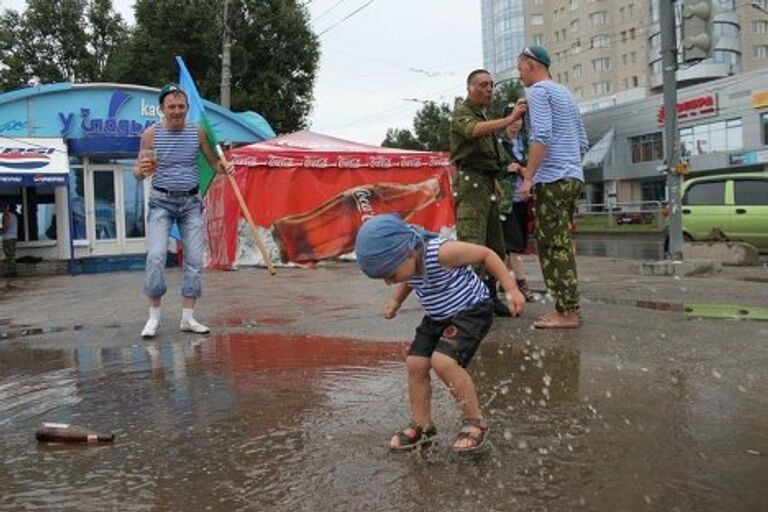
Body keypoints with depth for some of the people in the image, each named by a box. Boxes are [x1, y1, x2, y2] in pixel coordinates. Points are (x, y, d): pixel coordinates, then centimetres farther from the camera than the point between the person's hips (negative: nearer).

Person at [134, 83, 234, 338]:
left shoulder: (197, 132, -1)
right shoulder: (151, 133, -5)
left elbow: (214, 162, 6)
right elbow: (137, 173, -2)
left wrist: (223, 167, -17)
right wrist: (142, 170, -26)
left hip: (191, 202, 2)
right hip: (161, 201, -2)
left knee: (194, 260, 1)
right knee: (156, 256, -14)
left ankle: (188, 318, 11)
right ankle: (154, 317, 0)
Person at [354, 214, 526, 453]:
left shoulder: (441, 252, -32)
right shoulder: (409, 262, -11)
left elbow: (486, 254, -20)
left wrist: (512, 290, -21)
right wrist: (395, 300, -1)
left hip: (472, 310, -8)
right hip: (437, 317, 8)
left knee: (443, 361, -25)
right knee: (415, 363, 0)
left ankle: (475, 421, -4)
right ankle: (422, 425, 19)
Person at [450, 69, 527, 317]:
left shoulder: (484, 117, 27)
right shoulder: (462, 111, -1)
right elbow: (474, 130, -25)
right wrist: (510, 119, -31)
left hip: (488, 183, 9)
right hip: (470, 180, -9)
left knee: (494, 245, 8)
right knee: (472, 244, -17)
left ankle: (489, 297, 14)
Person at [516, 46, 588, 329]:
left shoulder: (538, 90, -3)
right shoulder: (565, 93, 24)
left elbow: (541, 135, -17)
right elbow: (582, 142, 24)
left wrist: (528, 177, -19)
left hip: (552, 179, -9)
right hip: (573, 177, 9)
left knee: (552, 246, -8)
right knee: (563, 244, 11)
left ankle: (566, 312, -9)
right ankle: (568, 308, 13)